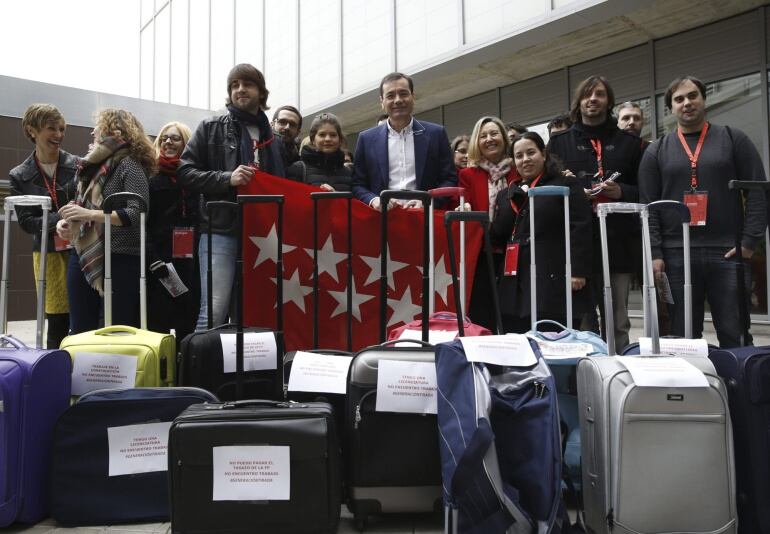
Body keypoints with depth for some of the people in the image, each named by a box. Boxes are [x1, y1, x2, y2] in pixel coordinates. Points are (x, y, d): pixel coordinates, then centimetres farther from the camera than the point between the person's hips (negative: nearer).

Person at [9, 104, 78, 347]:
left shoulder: (78, 165, 1)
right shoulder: (20, 176, 5)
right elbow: (26, 222, -1)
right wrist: (60, 218, -16)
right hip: (49, 253, 1)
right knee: (58, 323, 4)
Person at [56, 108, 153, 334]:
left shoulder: (130, 165, -7)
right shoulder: (93, 165, 15)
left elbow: (137, 214, -18)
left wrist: (90, 214, -24)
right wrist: (65, 221, 2)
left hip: (119, 260, -7)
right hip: (82, 257, 8)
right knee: (80, 332, 12)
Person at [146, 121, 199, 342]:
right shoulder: (152, 179, 6)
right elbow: (143, 225, 0)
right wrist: (154, 261, -11)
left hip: (191, 264, 2)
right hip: (160, 265, -1)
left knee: (188, 327, 6)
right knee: (158, 327, -2)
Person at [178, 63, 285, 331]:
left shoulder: (272, 137, 18)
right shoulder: (211, 128, 8)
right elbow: (184, 172, 1)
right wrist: (227, 178, -12)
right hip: (221, 230, -3)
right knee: (214, 311, -11)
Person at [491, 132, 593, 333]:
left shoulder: (566, 186, 4)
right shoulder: (507, 194, 21)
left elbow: (580, 230, -6)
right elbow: (497, 237, 12)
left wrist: (578, 271, -16)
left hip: (555, 283, -5)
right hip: (516, 286, 5)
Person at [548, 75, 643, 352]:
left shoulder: (628, 142, 16)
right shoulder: (559, 142, 14)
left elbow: (644, 190, 13)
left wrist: (622, 192, -7)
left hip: (618, 242, 1)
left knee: (617, 323, 5)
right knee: (581, 320, 1)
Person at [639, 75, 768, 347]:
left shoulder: (734, 139, 9)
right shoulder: (656, 151, 11)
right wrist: (655, 254, -5)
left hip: (728, 253, 0)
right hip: (676, 256, 1)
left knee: (735, 337, 2)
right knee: (683, 338, 5)